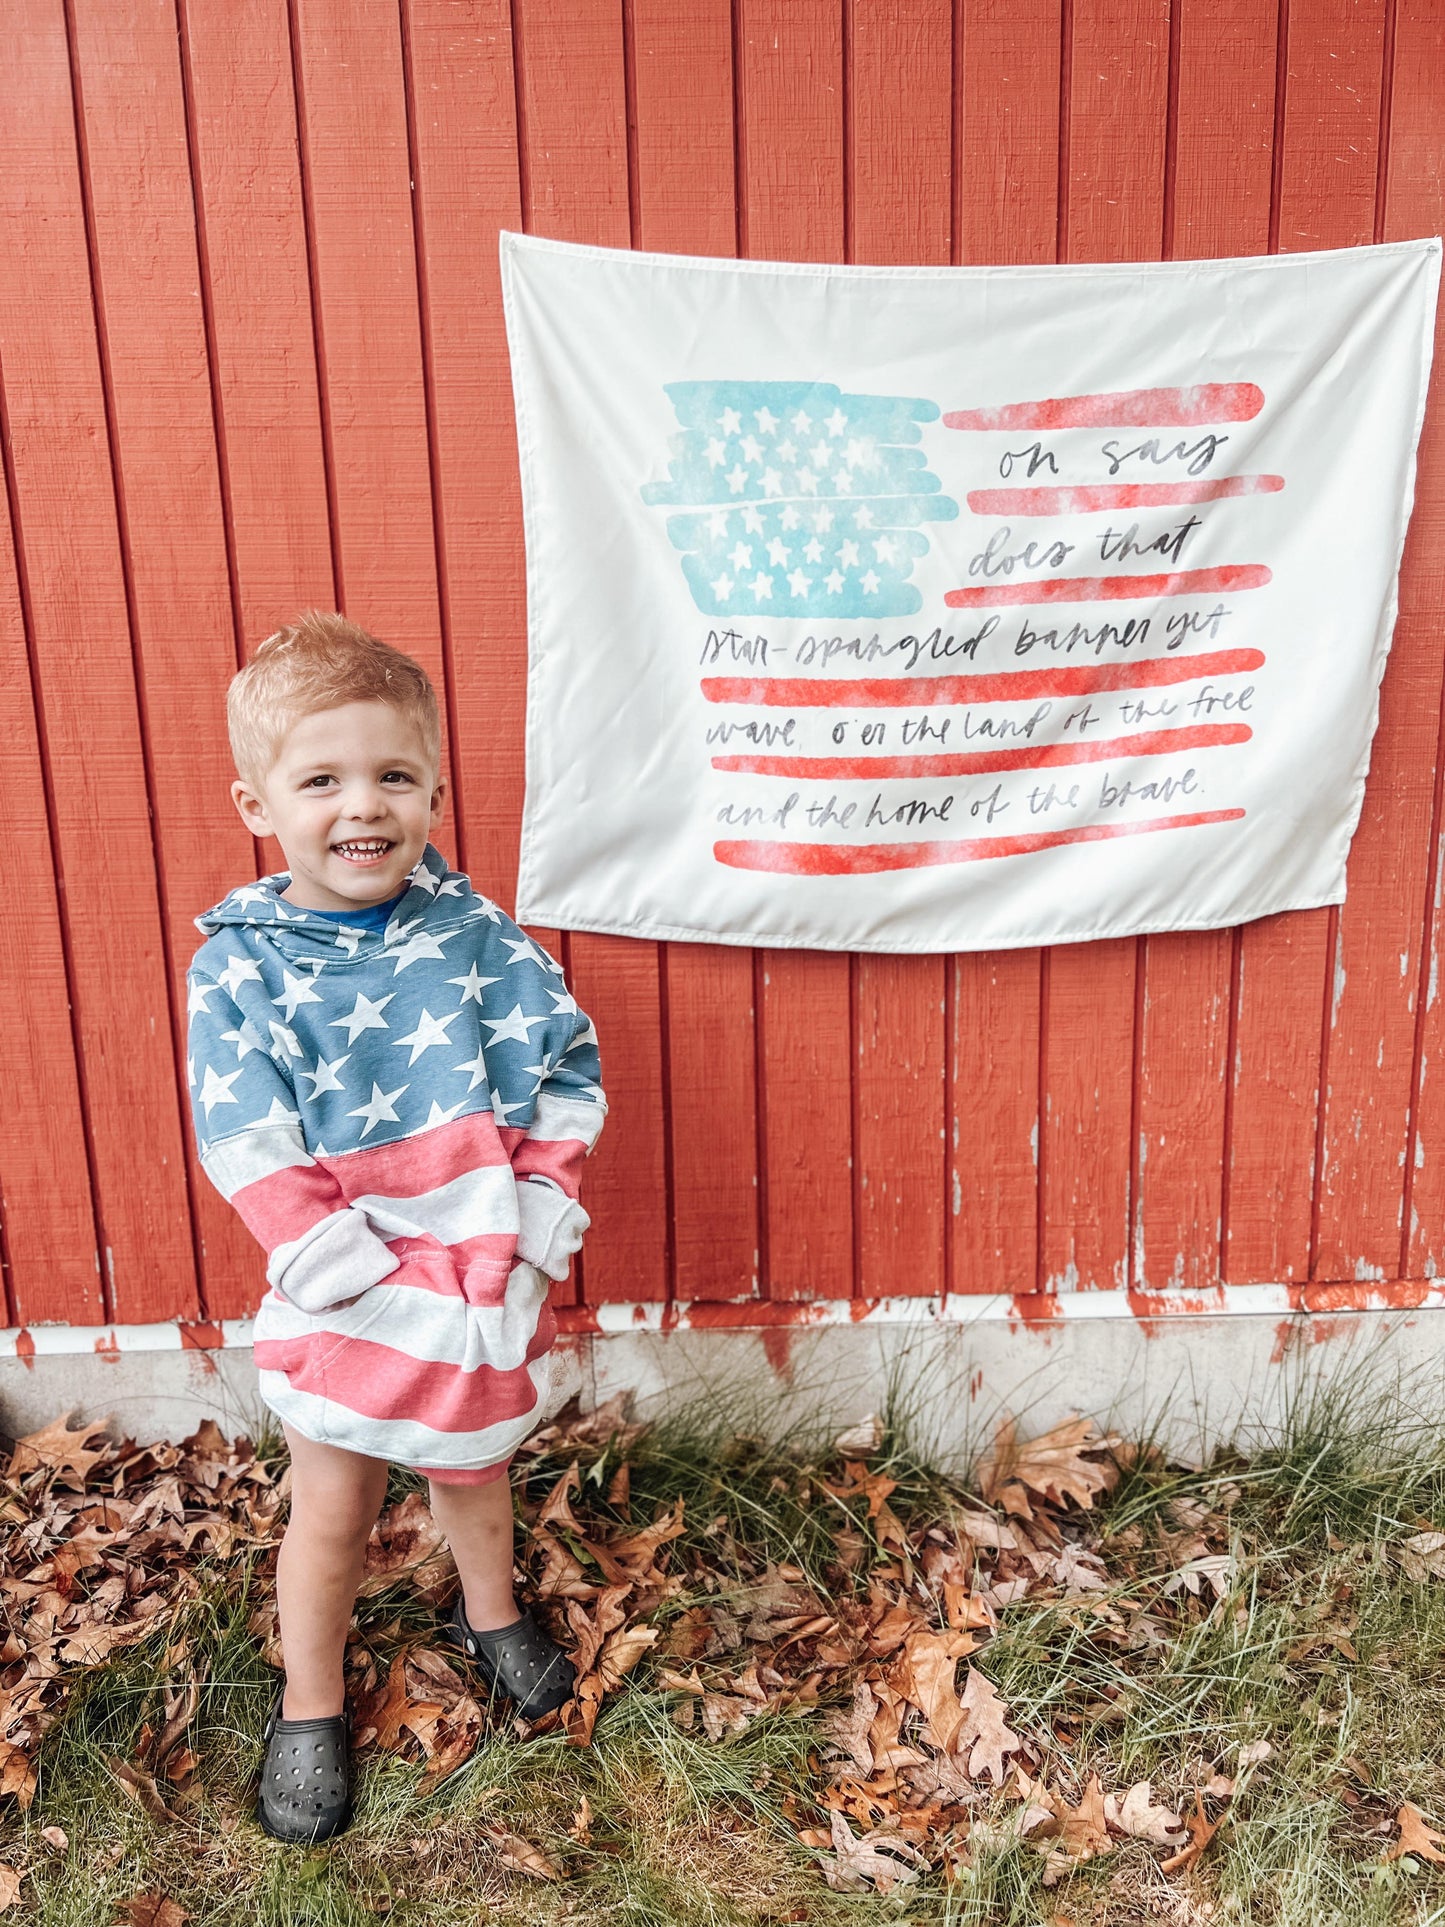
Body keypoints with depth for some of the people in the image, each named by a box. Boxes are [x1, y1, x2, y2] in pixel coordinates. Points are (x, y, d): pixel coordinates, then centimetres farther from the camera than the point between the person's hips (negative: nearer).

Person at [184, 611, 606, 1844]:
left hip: (484, 1273, 2)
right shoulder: (241, 963, -12)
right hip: (345, 1293, -2)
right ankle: (310, 1707, 38)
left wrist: (542, 1201, -10)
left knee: (474, 1468, 25)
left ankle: (491, 1615, 53)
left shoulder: (476, 935, -7)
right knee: (331, 1513, 14)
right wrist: (332, 1255, -20)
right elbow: (246, 1142, -15)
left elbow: (569, 1062, -4)